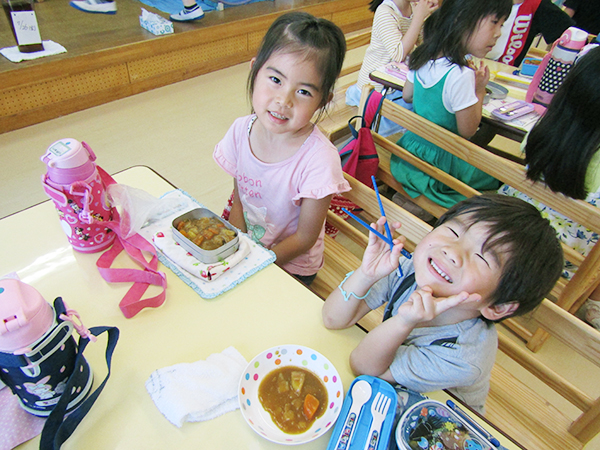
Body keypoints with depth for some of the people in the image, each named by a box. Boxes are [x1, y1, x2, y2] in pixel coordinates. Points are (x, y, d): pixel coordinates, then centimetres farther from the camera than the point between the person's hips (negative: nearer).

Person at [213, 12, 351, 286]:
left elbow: (305, 237, -18)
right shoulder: (241, 131, -13)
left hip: (291, 263, -4)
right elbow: (238, 201, -1)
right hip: (246, 247, 5)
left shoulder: (319, 159, -29)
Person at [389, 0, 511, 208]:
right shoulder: (460, 75, -29)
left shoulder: (423, 56, -5)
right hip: (439, 162, -8)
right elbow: (467, 131, -18)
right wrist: (479, 90, -5)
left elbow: (407, 95, 13)